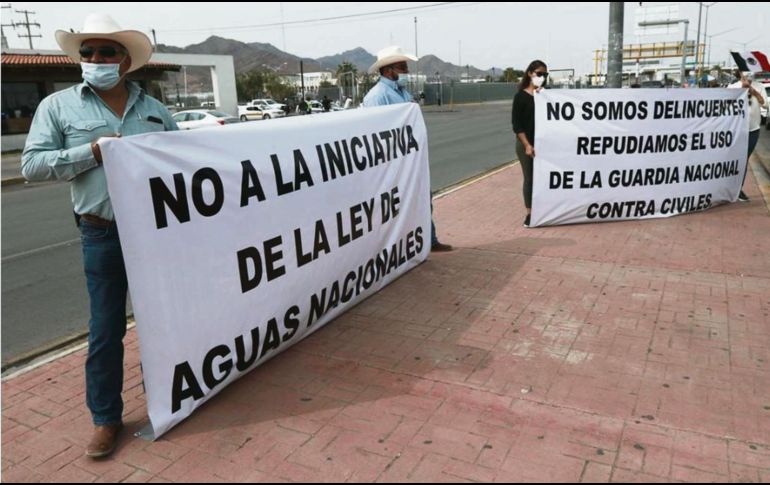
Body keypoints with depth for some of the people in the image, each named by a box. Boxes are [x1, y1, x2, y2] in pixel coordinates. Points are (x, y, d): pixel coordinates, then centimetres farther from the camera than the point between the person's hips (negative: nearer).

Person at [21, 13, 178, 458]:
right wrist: (91, 152, -15)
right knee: (106, 329, 4)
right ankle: (106, 418, 19)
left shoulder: (155, 109, 9)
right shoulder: (58, 106, 2)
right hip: (104, 235, -2)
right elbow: (32, 165, -5)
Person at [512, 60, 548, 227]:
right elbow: (516, 124, -7)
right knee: (529, 178, 5)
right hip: (526, 144, -3)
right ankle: (530, 213, 15)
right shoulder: (521, 96, -3)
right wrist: (527, 145, -13)